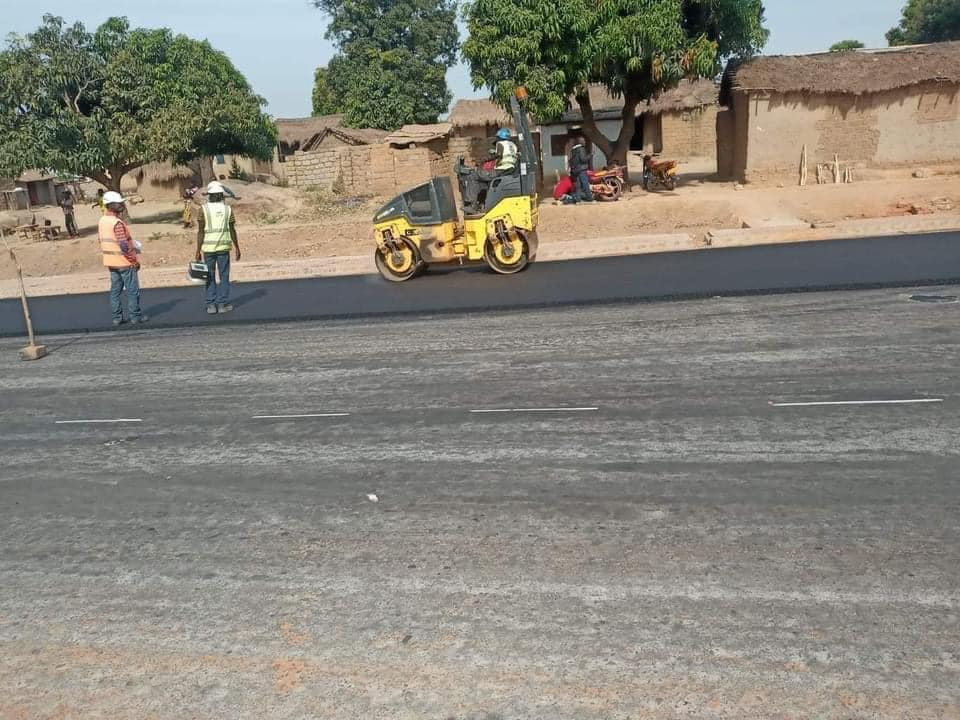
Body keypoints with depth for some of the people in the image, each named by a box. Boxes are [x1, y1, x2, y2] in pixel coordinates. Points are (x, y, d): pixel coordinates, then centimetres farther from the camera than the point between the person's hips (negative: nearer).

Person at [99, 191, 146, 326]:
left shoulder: (102, 221, 6)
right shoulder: (117, 223, -21)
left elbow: (103, 242, 13)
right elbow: (124, 245, -24)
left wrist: (105, 256, 21)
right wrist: (135, 260, -15)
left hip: (111, 262, 8)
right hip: (125, 262, -8)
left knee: (115, 290, 12)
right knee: (133, 290, 2)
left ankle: (117, 317, 15)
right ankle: (135, 316, 7)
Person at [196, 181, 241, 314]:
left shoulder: (204, 209, -6)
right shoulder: (228, 209, -3)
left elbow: (200, 232, -8)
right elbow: (233, 231, -2)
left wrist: (198, 251, -5)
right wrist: (237, 248, 8)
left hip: (208, 248, 0)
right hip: (223, 247, 0)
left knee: (210, 277, 9)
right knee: (224, 276, 8)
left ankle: (211, 306, 6)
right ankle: (223, 304, 6)